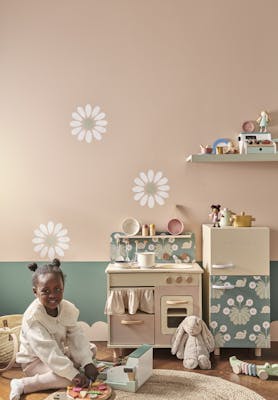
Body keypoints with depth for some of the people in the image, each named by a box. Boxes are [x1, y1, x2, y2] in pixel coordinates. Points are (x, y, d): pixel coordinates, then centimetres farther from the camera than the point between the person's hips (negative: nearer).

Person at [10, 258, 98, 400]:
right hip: (34, 361, -7)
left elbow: (77, 337, -11)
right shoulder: (32, 316, -29)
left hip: (59, 353, 7)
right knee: (69, 378, -29)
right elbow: (47, 351, -34)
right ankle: (22, 385, -19)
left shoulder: (67, 308, -9)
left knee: (91, 349, 3)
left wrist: (87, 362, -23)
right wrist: (73, 374, -37)